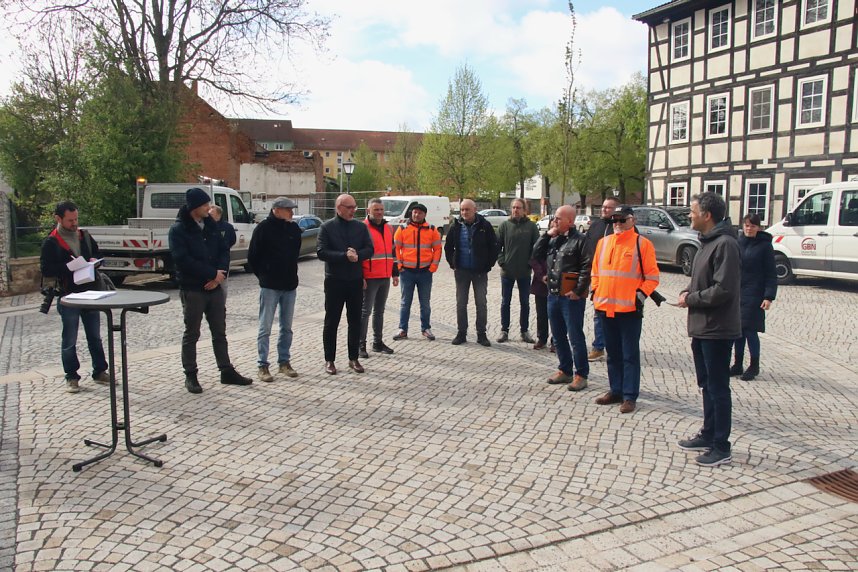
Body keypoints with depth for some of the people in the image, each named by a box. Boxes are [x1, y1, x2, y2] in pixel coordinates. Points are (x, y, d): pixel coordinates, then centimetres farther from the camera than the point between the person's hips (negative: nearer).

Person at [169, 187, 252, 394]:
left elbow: (224, 250, 8)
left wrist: (220, 273, -10)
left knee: (220, 332, 12)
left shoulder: (210, 225, 9)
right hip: (192, 289, -6)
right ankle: (190, 375, 16)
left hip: (214, 287, 6)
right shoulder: (179, 229, -9)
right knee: (191, 334, 5)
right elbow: (183, 260, -18)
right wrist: (213, 273, -18)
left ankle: (227, 371, 21)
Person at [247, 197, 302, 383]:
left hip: (290, 285, 5)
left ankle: (284, 362, 21)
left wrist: (291, 275, 13)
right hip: (270, 286, -5)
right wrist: (264, 276, 2)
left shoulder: (294, 228, 6)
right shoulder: (264, 228, -9)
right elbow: (252, 256, -4)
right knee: (265, 328, 0)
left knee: (287, 327, 11)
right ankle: (263, 366, 7)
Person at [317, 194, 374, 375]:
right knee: (331, 322, 4)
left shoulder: (360, 227, 7)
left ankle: (353, 359, 20)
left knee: (355, 321, 9)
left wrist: (357, 255, -19)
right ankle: (329, 360, 15)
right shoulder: (327, 227, -3)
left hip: (356, 280, 3)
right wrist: (345, 256, -20)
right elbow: (321, 252, -12)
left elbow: (369, 249, 1)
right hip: (334, 281, -3)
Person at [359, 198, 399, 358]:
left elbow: (392, 251, 21)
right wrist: (360, 277, -15)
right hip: (369, 278, -7)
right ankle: (361, 345, 3)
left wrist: (395, 273, 17)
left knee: (379, 311, 13)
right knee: (365, 311, -3)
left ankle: (378, 342, 21)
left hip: (385, 278, 7)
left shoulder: (388, 228, 14)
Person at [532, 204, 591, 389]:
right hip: (553, 294, 8)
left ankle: (581, 375, 8)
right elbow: (537, 254, 9)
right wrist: (547, 234, 2)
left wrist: (578, 291, -18)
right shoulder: (553, 240, 15)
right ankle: (565, 370, 27)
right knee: (558, 336, 15)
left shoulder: (580, 240, -9)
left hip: (571, 297, -8)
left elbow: (587, 268, -14)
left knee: (575, 337, -1)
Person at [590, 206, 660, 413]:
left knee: (630, 355, 0)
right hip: (605, 307, 5)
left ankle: (630, 397, 6)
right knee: (613, 353, 14)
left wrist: (641, 295, -12)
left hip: (630, 309, -5)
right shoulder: (603, 242, 12)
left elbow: (652, 276, -3)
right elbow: (595, 271, 19)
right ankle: (615, 391, 24)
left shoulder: (642, 244, -3)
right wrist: (595, 291, 8)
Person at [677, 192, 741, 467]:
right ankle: (708, 436, 31)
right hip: (701, 328, 10)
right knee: (707, 385, 18)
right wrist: (688, 291, 3)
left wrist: (691, 299, -13)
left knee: (718, 388, -1)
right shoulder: (708, 242, 13)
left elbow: (723, 289, -24)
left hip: (717, 330, -10)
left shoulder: (725, 244, -18)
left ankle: (721, 448, 10)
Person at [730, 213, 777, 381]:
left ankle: (754, 366, 13)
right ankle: (738, 364, 20)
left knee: (750, 330, -3)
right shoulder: (737, 243, 7)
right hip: (736, 293, 4)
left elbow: (771, 273, -5)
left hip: (753, 296, -4)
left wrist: (769, 296, -13)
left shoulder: (764, 245, -4)